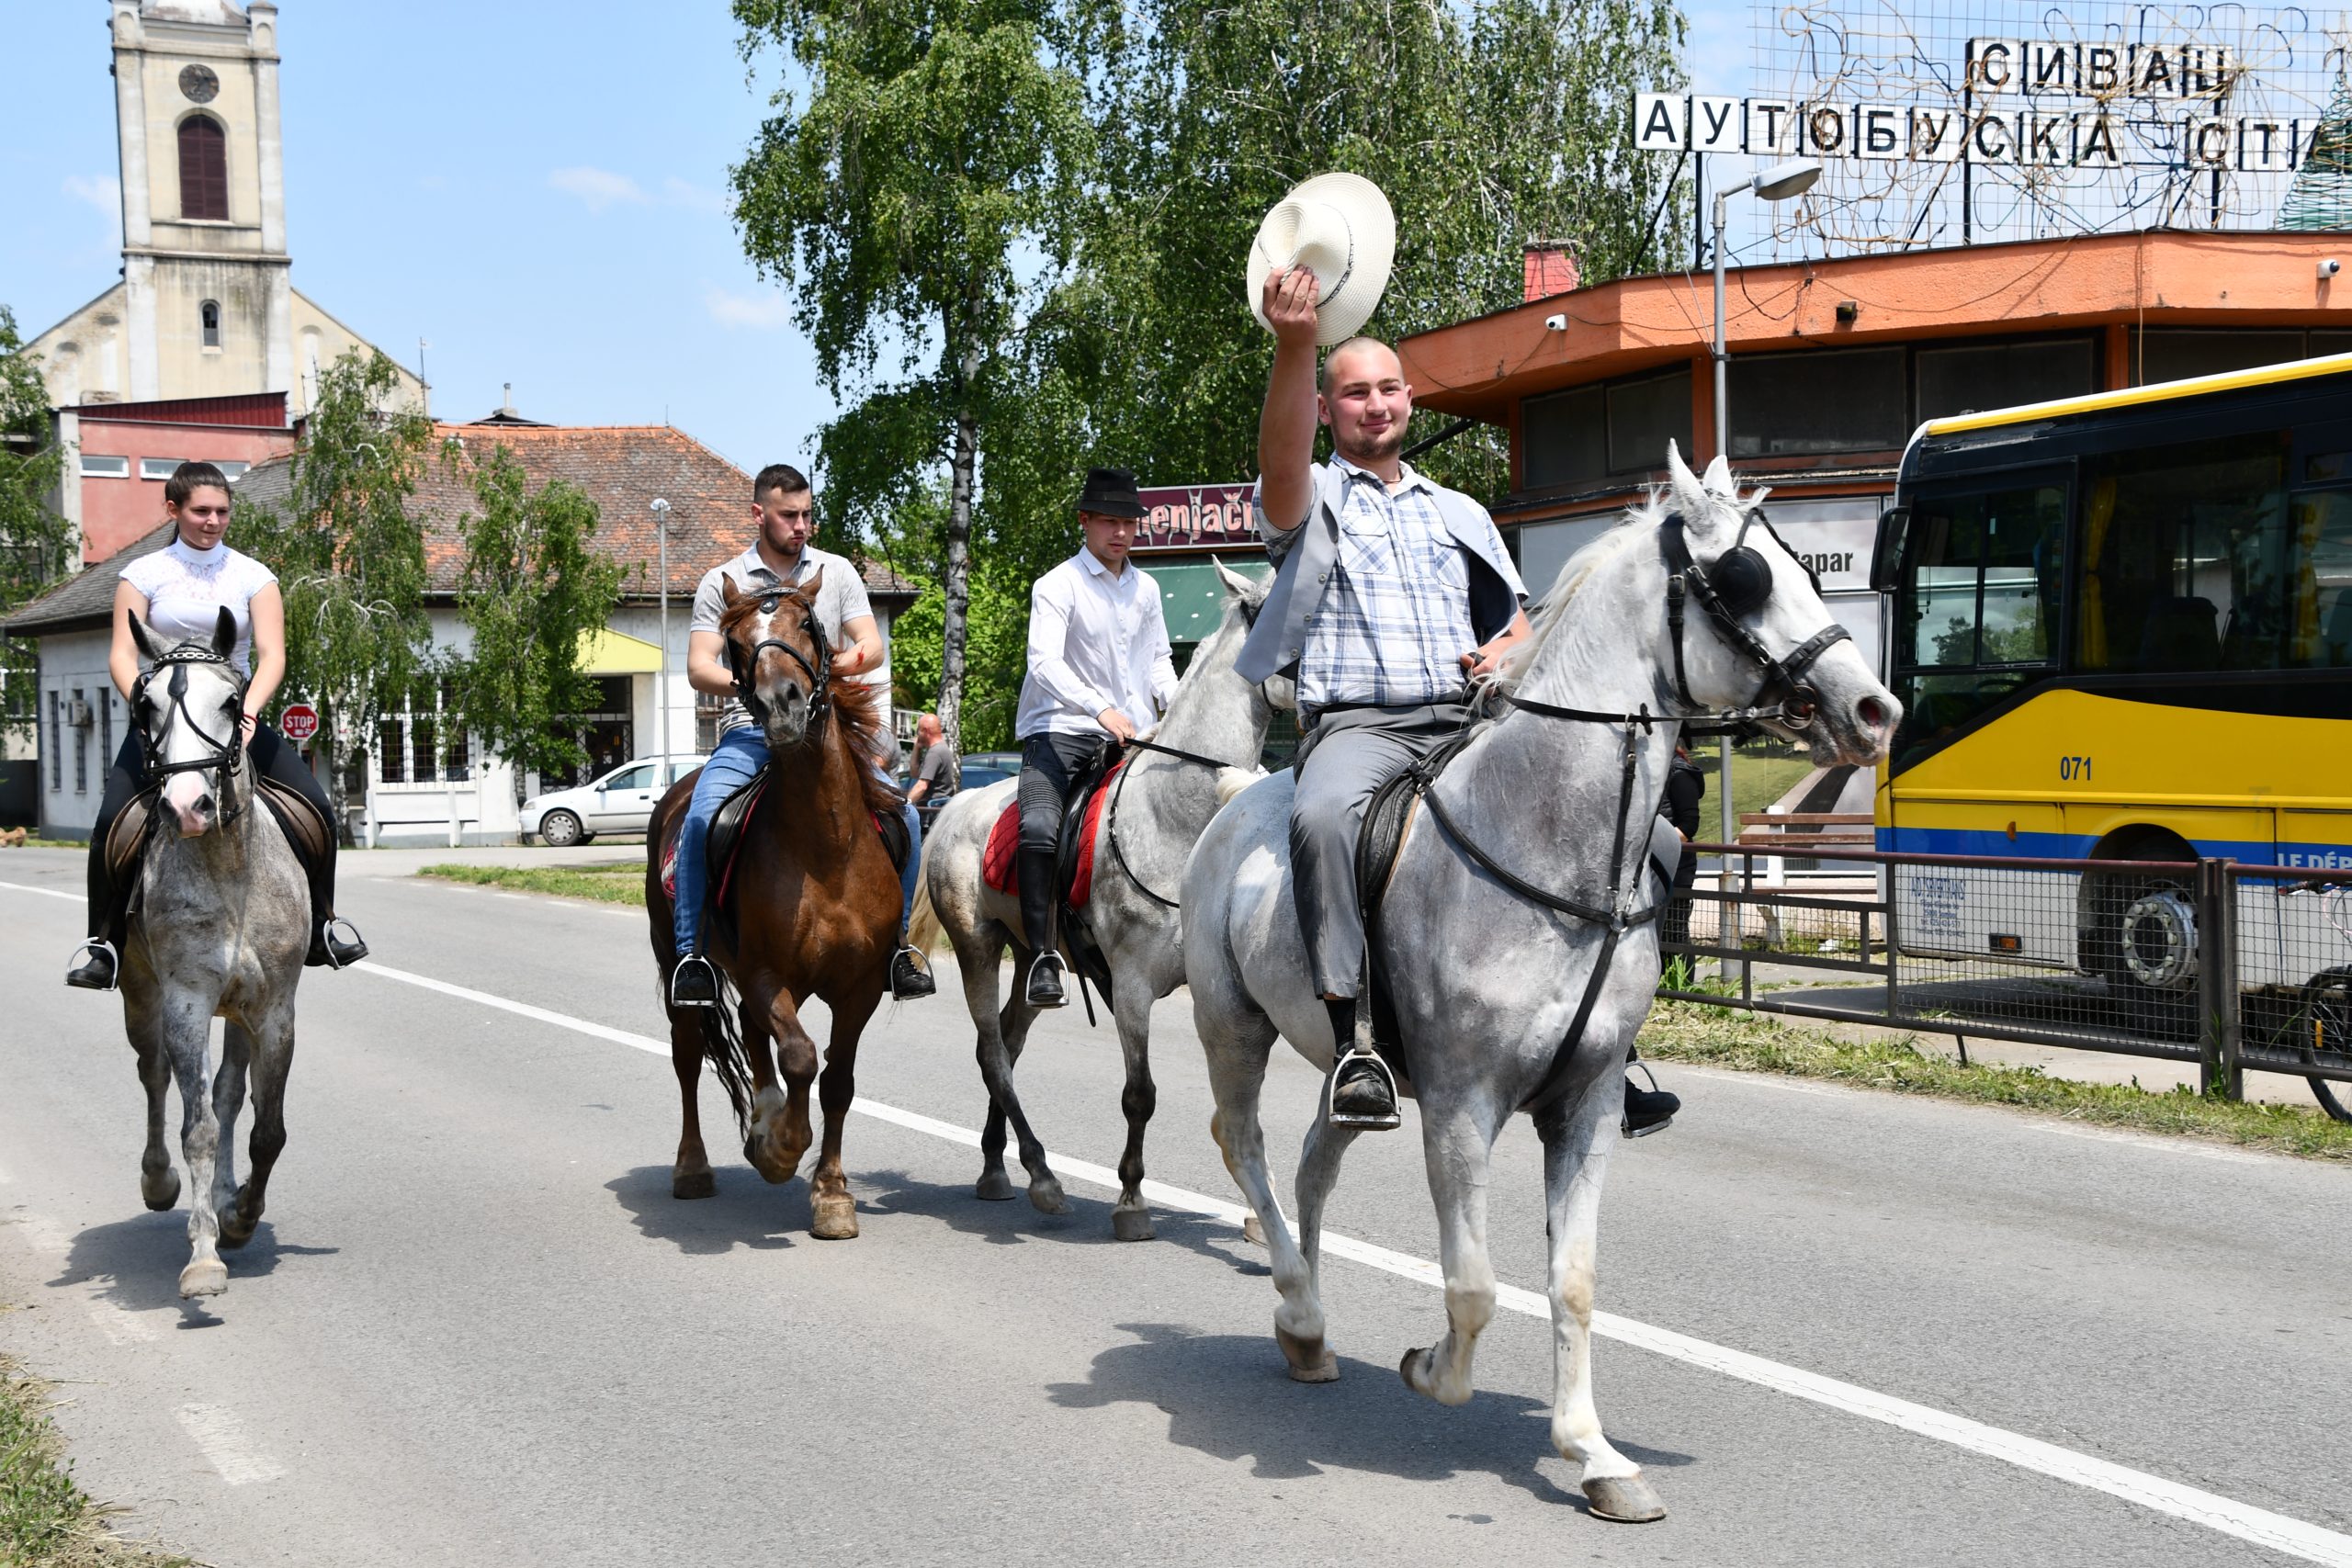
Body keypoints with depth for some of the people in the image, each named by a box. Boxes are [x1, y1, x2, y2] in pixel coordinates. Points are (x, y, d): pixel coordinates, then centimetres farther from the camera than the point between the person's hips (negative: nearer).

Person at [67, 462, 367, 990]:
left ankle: (320, 928, 1)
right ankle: (106, 946, -8)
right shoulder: (144, 575, 3)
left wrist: (248, 712, -26)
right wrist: (144, 704, -25)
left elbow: (271, 655, -8)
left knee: (315, 807, -15)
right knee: (112, 821, -20)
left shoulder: (253, 576, 4)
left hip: (238, 714, 1)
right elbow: (122, 656, -6)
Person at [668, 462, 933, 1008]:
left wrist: (844, 662, -21)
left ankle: (898, 940, 1)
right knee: (701, 821, -28)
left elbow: (873, 648, 3)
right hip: (749, 733, -2)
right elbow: (698, 668, -1)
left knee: (902, 817, -17)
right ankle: (691, 952, -15)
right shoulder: (723, 582, 5)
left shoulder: (837, 572, 11)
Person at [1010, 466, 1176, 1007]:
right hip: (1060, 730, -6)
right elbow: (1045, 662, -19)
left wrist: (1172, 703, 4)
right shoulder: (1058, 586, -5)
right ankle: (1043, 955, -27)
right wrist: (1101, 709, -33)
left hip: (1131, 735, 6)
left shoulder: (1146, 588, 14)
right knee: (1039, 826, -28)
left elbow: (1158, 657, 26)